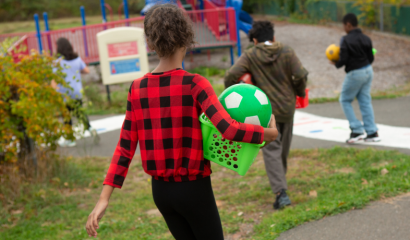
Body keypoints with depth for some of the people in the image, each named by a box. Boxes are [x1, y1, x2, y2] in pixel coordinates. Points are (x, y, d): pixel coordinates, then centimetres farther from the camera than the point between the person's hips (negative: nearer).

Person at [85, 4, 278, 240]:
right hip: (194, 188, -5)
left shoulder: (137, 88, -2)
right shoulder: (195, 84, -16)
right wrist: (268, 132, -10)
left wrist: (104, 198, -3)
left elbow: (125, 148, -4)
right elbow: (229, 129, -26)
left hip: (161, 189, 5)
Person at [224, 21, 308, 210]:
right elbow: (300, 75, -10)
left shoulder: (250, 56, -5)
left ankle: (280, 192, -15)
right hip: (287, 108, 3)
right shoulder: (287, 52, -1)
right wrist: (299, 93, 10)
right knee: (283, 148, 21)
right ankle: (280, 181, 39)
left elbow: (231, 76, -16)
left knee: (271, 150, -2)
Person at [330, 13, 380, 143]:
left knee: (345, 100, 8)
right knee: (365, 101, 12)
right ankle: (372, 132, 10)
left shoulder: (346, 40, -15)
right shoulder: (366, 39, 5)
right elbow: (371, 58, 8)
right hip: (368, 70, 7)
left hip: (355, 74, -7)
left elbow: (343, 60, -19)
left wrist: (336, 64, 1)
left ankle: (357, 130, 1)